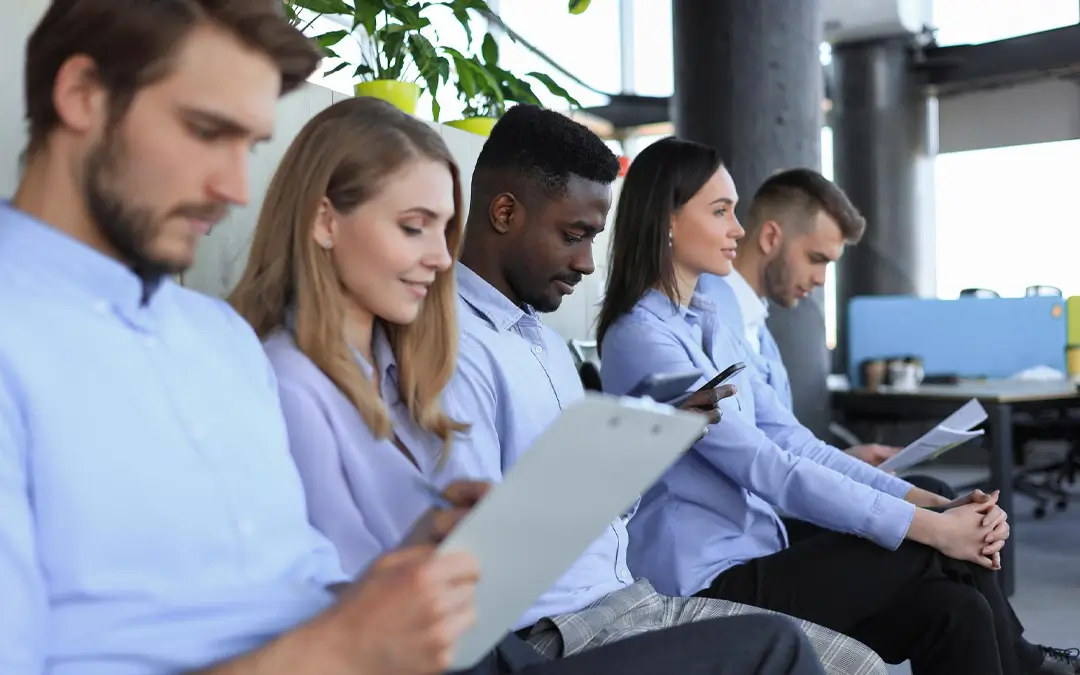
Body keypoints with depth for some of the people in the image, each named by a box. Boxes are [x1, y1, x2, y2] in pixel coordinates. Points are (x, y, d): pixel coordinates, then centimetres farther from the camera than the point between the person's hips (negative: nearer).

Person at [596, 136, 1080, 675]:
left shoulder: (706, 324, 12)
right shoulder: (640, 339, -16)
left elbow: (795, 443, 7)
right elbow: (769, 469, -21)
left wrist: (929, 502, -5)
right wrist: (928, 526, -19)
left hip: (752, 565, 8)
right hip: (708, 590, -8)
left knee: (955, 608, -11)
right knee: (942, 551, -11)